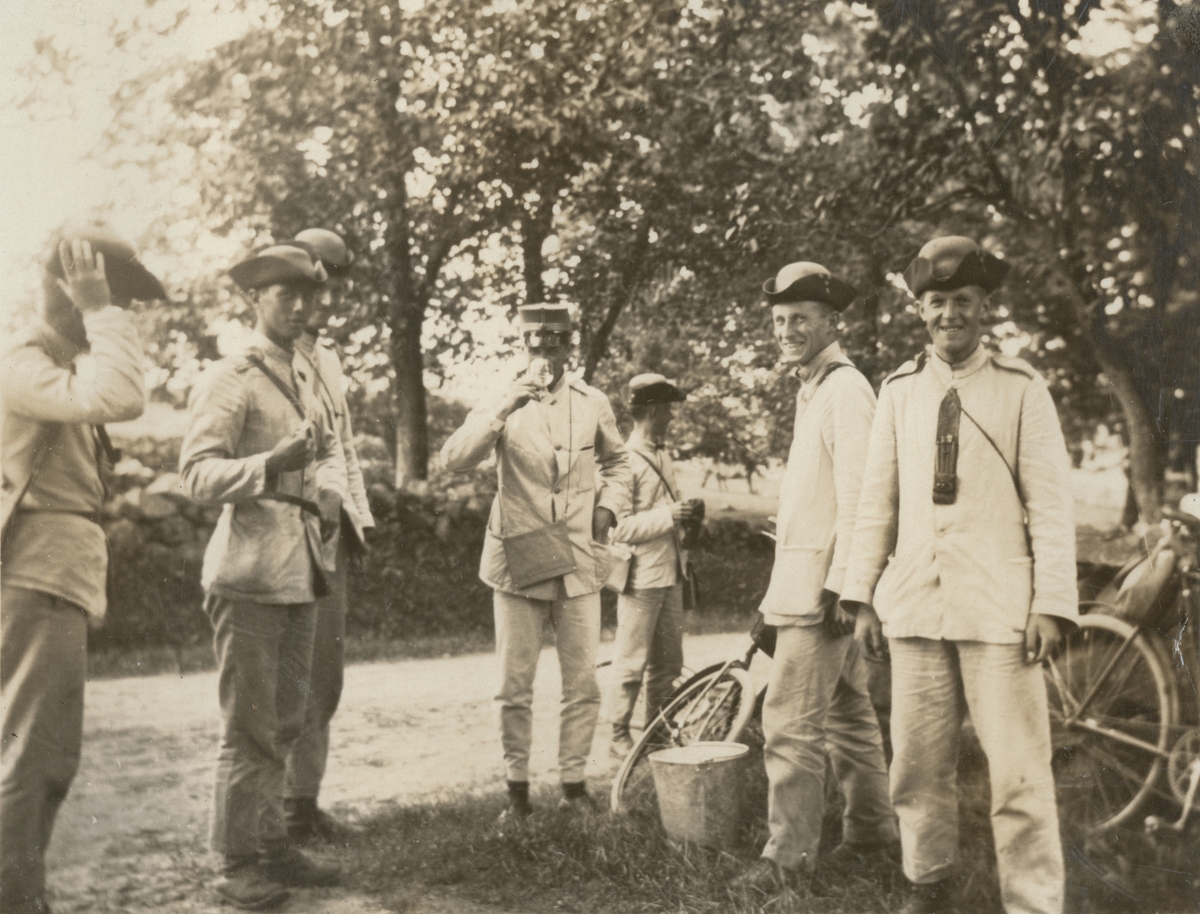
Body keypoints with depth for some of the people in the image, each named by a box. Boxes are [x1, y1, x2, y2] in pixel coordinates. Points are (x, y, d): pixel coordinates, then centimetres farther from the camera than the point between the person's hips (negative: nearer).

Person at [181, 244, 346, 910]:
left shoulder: (302, 385, 18)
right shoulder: (228, 380, -8)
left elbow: (329, 447, 32)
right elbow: (197, 473, -17)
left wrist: (329, 490, 11)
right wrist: (269, 466, -33)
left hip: (300, 575, 8)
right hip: (250, 576, -8)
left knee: (284, 725, 14)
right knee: (249, 728, -3)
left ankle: (272, 848, 25)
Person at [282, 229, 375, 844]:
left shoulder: (326, 356, 19)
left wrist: (358, 517, 16)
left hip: (332, 533, 8)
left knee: (324, 676, 12)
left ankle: (303, 800, 23)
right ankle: (267, 813, 7)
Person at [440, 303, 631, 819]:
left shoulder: (593, 405, 7)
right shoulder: (502, 404, 1)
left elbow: (617, 462, 24)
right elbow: (454, 459, -14)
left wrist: (609, 506, 6)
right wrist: (502, 411, -24)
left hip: (579, 563, 2)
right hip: (518, 563, -1)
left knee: (583, 683, 3)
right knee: (514, 685, 2)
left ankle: (574, 783, 16)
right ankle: (517, 789, 14)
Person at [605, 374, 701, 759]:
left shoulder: (664, 456, 16)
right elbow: (617, 528, -20)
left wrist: (687, 513, 7)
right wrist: (668, 516, -22)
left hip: (670, 572, 9)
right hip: (641, 577, -8)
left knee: (669, 661, 13)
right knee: (631, 662, -1)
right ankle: (619, 735, 10)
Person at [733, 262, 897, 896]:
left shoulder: (845, 390, -12)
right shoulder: (813, 390, 18)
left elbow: (855, 497, -19)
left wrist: (838, 583, -23)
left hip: (820, 586, -10)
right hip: (805, 581, 10)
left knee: (791, 723, -8)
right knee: (848, 711, 17)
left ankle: (788, 857, -2)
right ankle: (872, 827, 28)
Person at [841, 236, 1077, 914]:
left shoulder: (1021, 389, 1)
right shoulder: (899, 391, 9)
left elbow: (1051, 503, -1)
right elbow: (877, 500, 10)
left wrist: (1051, 605, -8)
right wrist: (863, 596, 7)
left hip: (998, 606, -3)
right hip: (915, 603, 3)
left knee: (1019, 771, -2)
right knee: (919, 764, 10)